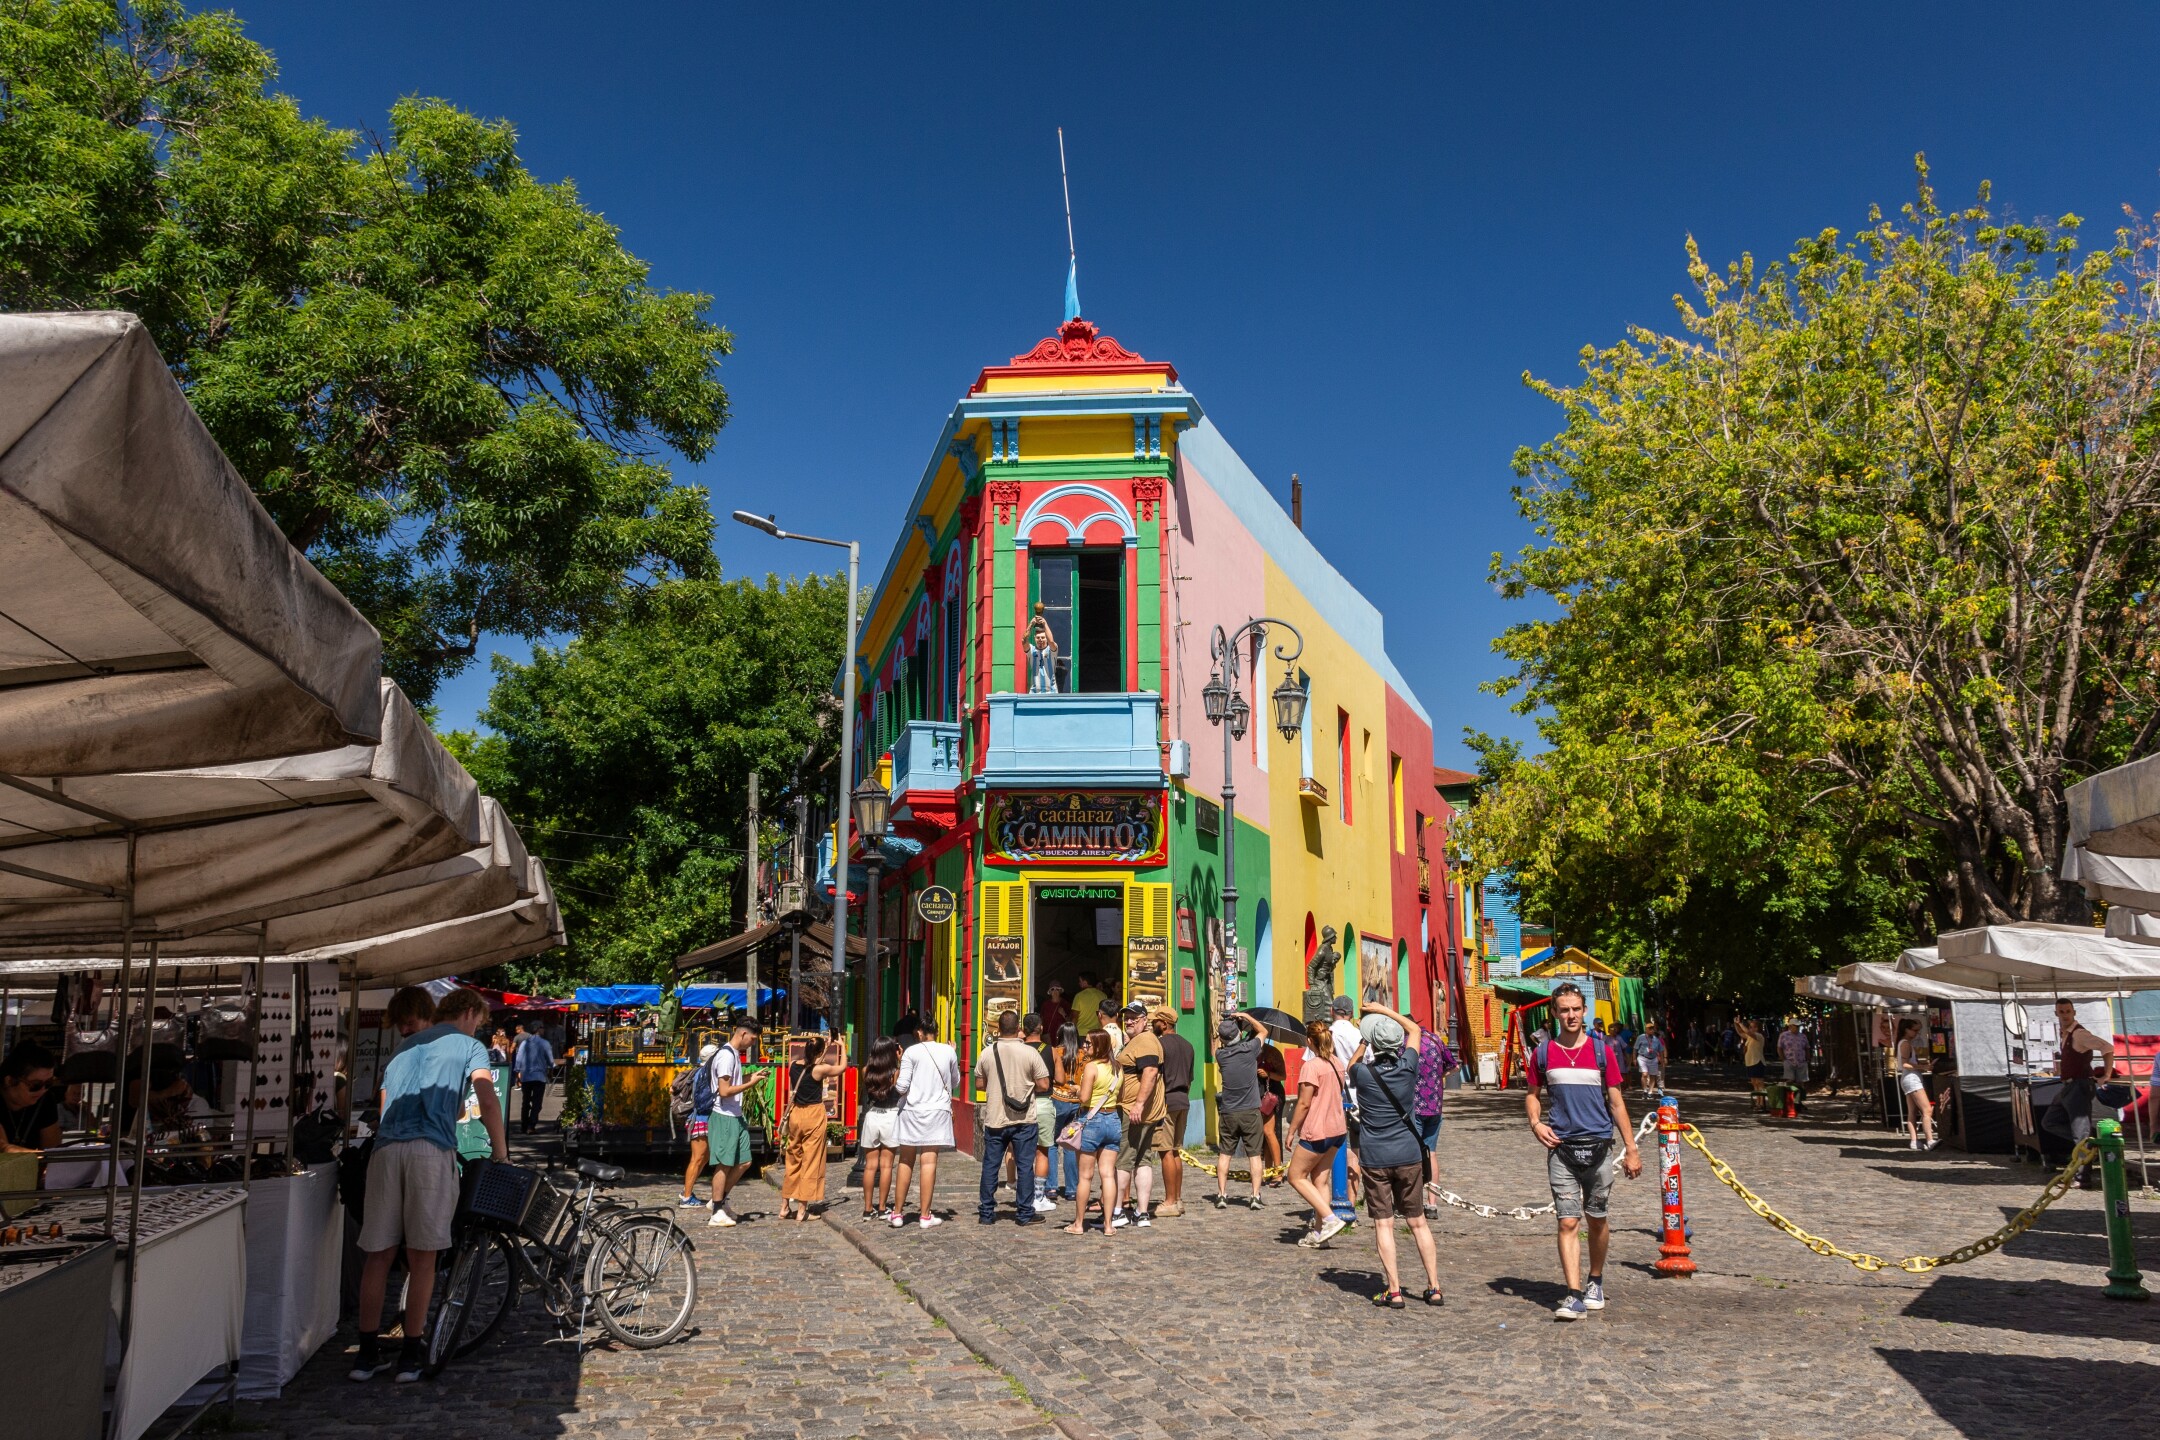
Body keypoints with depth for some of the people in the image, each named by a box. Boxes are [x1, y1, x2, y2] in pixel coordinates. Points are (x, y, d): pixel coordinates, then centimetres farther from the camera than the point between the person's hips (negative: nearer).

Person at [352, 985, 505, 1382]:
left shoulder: (403, 1050, 29)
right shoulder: (468, 1046, 11)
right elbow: (488, 1101, -4)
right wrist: (502, 1157, 1)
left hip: (385, 1148, 5)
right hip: (431, 1149, -5)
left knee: (379, 1254, 9)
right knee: (422, 1256, 2)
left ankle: (367, 1352, 12)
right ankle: (412, 1354, 7)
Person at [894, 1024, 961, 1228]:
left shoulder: (911, 1052, -5)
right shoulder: (948, 1051, 1)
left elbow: (902, 1087, -9)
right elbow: (955, 1083, 15)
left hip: (912, 1110, 0)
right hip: (937, 1110, 0)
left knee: (906, 1162, 9)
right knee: (929, 1162, 0)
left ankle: (898, 1213, 14)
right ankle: (925, 1215, 1)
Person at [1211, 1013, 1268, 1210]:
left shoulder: (1221, 1054, -5)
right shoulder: (1249, 1049, -10)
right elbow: (1263, 1031, 10)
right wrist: (1246, 1017, 16)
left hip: (1228, 1113, 2)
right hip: (1251, 1112, -1)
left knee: (1224, 1154, 10)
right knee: (1254, 1155, 4)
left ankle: (1222, 1195, 7)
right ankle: (1255, 1196, -1)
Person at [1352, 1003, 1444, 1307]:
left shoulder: (1363, 1073, -11)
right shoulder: (1407, 1067, -6)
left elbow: (1351, 1066, 16)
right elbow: (1415, 1029, 12)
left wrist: (1364, 1042, 21)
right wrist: (1385, 1010, 19)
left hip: (1374, 1159, -2)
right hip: (1408, 1156, 2)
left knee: (1384, 1224, 3)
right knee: (1417, 1222, 12)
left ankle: (1394, 1291, 1)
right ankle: (1434, 1287, 14)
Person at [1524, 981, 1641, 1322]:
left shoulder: (1601, 1050, 0)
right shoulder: (1543, 1053, 2)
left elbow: (1616, 1101, 4)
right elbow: (1532, 1094, 15)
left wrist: (1631, 1149, 2)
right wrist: (1536, 1122, -5)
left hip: (1598, 1145, 0)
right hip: (1561, 1148, 0)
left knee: (1597, 1219, 13)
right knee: (1568, 1222, -7)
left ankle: (1596, 1281, 33)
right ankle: (1574, 1295, -7)